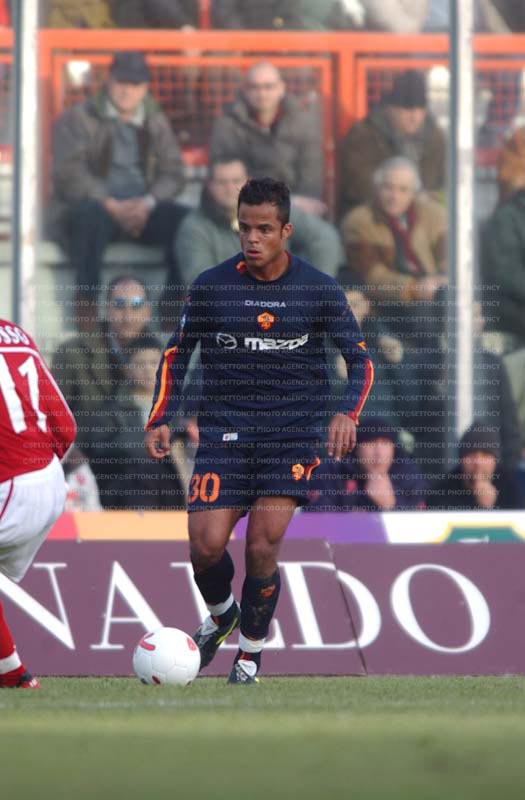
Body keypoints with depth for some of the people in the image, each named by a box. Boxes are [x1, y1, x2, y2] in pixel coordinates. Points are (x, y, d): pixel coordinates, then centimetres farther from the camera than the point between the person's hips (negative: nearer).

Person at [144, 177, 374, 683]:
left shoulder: (319, 291, -1)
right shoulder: (210, 287, 1)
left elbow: (360, 360, 5)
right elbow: (176, 355, 11)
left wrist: (347, 414, -14)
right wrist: (160, 419, -1)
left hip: (294, 432, -1)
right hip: (224, 430, 1)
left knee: (263, 547, -12)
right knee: (205, 545, -11)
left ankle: (249, 656, 9)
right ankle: (220, 614, 24)